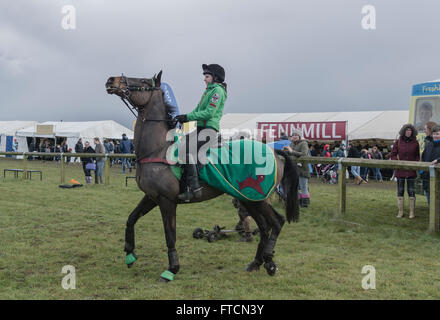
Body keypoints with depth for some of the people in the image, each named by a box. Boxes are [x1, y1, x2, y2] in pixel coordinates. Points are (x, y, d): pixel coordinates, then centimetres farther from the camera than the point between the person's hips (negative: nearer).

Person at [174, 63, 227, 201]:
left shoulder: (218, 90, -7)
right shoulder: (208, 90, 24)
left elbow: (209, 113, -17)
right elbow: (198, 110, 23)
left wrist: (188, 117, -15)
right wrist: (184, 118, 6)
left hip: (210, 130, -10)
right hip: (201, 128, 10)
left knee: (186, 149, -26)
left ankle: (194, 188, -28)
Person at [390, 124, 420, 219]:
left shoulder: (415, 143, 2)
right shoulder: (398, 142, 1)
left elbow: (417, 156, 10)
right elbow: (393, 155, 5)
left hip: (411, 171, -1)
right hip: (400, 171, 1)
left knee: (411, 191, -1)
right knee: (400, 191, 5)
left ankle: (412, 212, 5)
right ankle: (400, 212, 12)